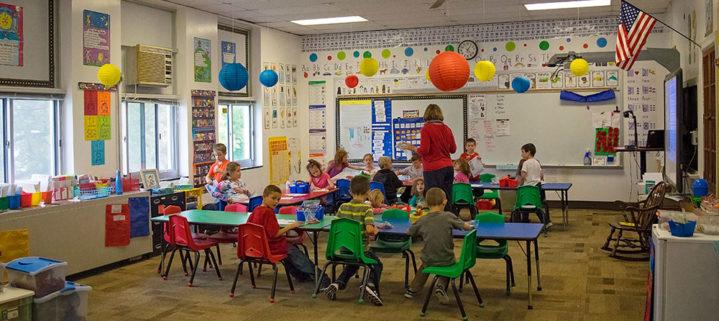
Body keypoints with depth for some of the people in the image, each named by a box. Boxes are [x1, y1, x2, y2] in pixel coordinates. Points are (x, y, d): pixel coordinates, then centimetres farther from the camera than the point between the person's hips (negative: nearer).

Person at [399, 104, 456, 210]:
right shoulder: (447, 129, 7)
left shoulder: (426, 129, -9)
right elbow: (453, 149, 12)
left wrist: (411, 148, 2)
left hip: (433, 169, -6)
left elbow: (424, 150, -14)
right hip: (448, 167, 6)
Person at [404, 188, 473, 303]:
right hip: (447, 259, -2)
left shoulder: (422, 220, -7)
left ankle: (413, 289, 41)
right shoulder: (448, 216, -12)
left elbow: (410, 233, 6)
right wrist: (470, 226, 20)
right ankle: (441, 287, 7)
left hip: (429, 260, 2)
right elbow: (466, 226, -2)